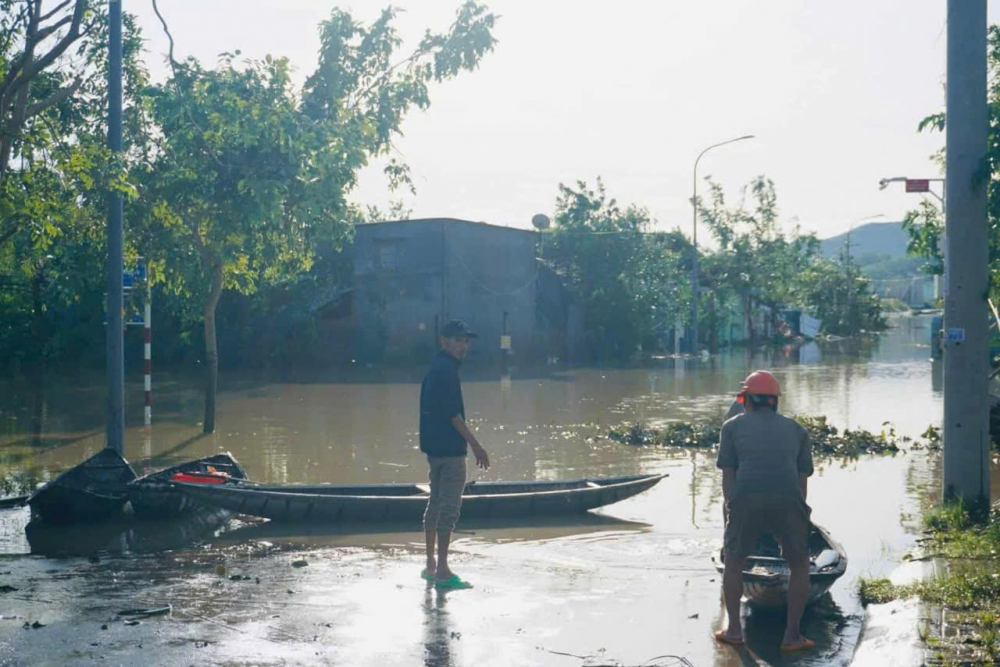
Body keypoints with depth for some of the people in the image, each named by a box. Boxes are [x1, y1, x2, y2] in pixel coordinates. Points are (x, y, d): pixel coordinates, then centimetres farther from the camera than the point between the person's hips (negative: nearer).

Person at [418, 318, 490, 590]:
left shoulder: (436, 368, 16)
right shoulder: (446, 370, -15)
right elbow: (452, 413, -20)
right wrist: (475, 445, -18)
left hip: (435, 447, 10)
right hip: (449, 449, -10)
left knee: (436, 504, 15)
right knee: (449, 508, -7)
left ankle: (431, 565, 23)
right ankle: (442, 571, -6)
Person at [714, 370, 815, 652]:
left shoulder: (733, 426, 21)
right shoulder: (796, 429, 27)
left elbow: (728, 475, 14)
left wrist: (731, 511, 22)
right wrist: (798, 515, 32)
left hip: (745, 500, -1)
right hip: (789, 500, 1)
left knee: (734, 562, 21)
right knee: (799, 566, 19)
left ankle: (734, 630, 23)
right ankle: (792, 635, 16)